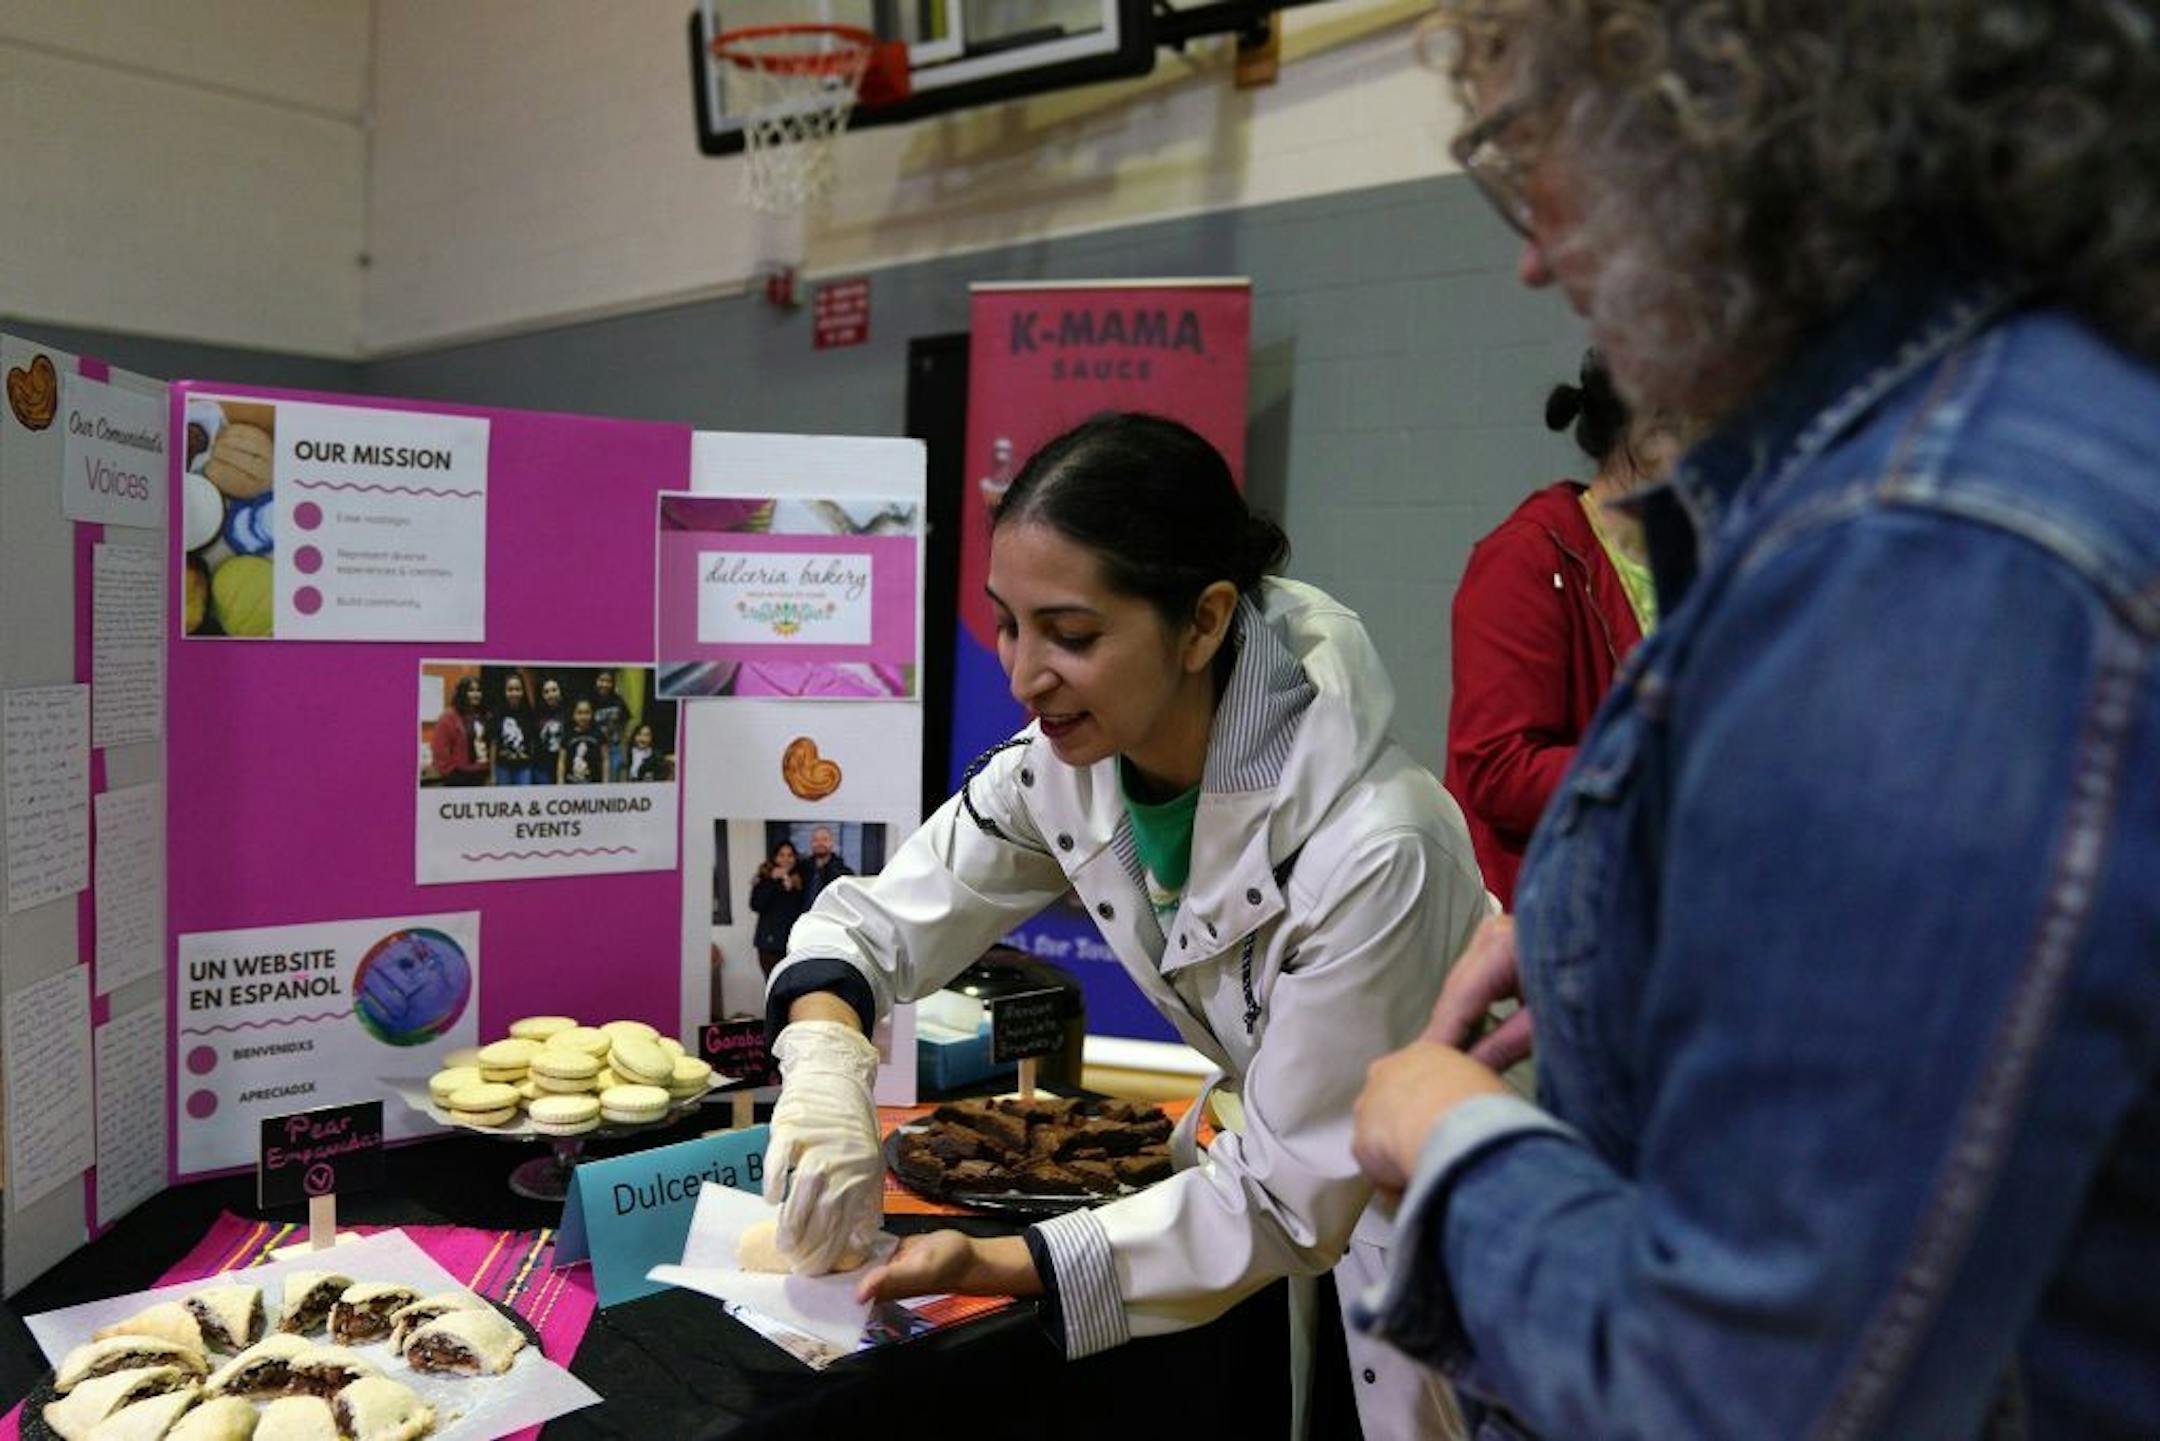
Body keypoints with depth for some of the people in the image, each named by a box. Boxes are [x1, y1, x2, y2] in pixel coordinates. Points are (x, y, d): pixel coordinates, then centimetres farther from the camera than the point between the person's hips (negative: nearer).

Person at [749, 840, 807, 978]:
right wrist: (772, 880, -13)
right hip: (771, 942, -2)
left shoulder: (800, 880, 11)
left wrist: (792, 889, -4)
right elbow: (756, 905, -10)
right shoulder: (764, 879, 5)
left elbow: (805, 909, 9)